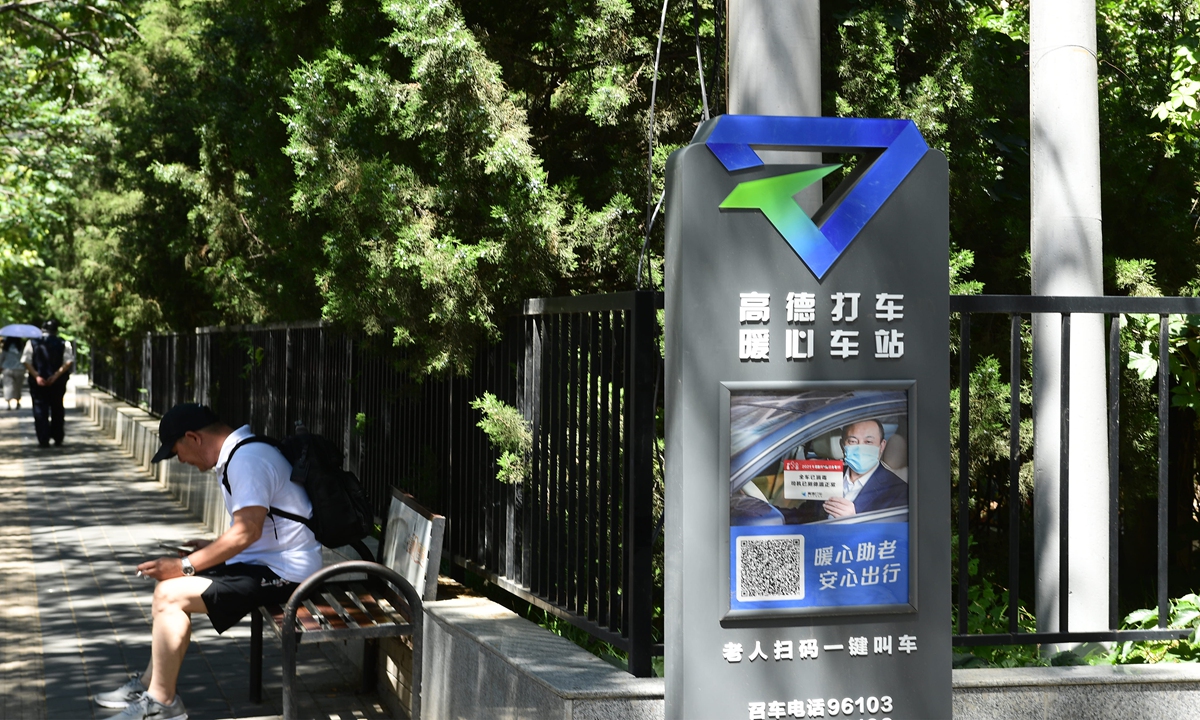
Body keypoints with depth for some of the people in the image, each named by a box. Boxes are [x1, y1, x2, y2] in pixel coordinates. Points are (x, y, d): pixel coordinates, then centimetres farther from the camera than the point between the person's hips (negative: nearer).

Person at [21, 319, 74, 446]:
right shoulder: (64, 344, 1)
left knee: (40, 411, 4)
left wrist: (36, 376, -13)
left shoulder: (32, 343, 2)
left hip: (38, 382, -1)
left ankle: (43, 440, -4)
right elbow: (69, 362, -10)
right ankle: (58, 438, 17)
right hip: (57, 382, 1)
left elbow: (26, 361, -8)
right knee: (57, 410, 15)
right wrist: (56, 375, -13)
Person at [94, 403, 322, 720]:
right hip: (266, 561, 11)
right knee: (170, 586, 11)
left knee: (170, 594, -15)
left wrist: (185, 566, -21)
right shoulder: (239, 454, 14)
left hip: (281, 573, -11)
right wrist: (212, 548, 14)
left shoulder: (247, 460, -20)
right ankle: (150, 683, 15)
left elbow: (246, 531, -27)